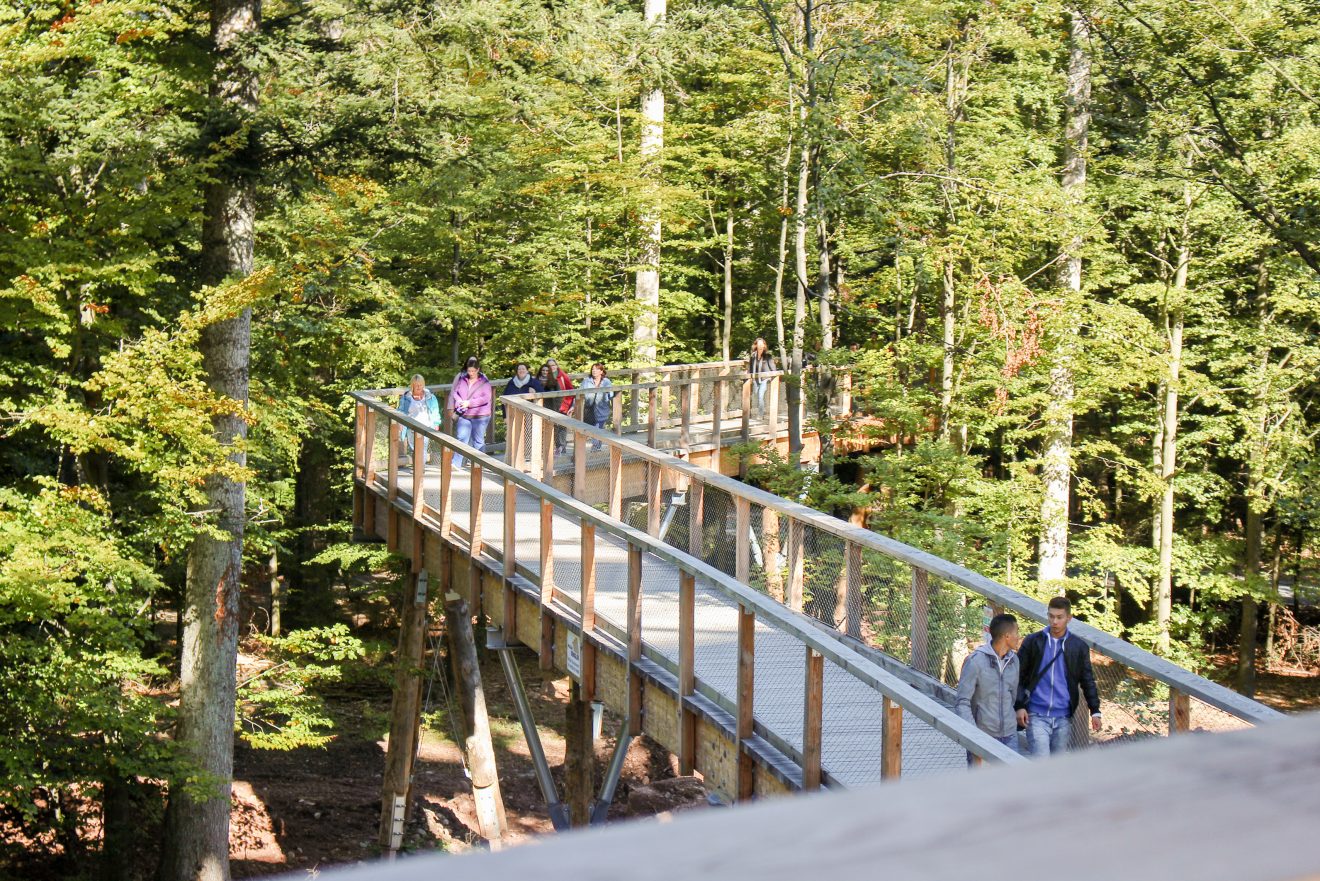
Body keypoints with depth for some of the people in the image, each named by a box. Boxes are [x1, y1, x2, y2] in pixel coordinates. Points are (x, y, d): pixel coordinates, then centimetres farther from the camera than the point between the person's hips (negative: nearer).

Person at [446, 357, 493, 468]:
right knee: (461, 438, -5)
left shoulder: (484, 382, -6)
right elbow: (455, 392, 11)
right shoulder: (462, 380, 6)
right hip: (464, 415, 3)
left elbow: (486, 398, -14)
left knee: (478, 441, 7)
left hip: (480, 417, -3)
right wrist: (459, 402, -11)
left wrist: (469, 403, -18)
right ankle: (456, 463, -8)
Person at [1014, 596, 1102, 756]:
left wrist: (1095, 711, 3)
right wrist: (1019, 706, -5)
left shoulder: (1079, 647, 5)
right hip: (1036, 716, -2)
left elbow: (1088, 681, 10)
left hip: (1063, 718, 2)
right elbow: (1018, 676, 3)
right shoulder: (1033, 642, 1)